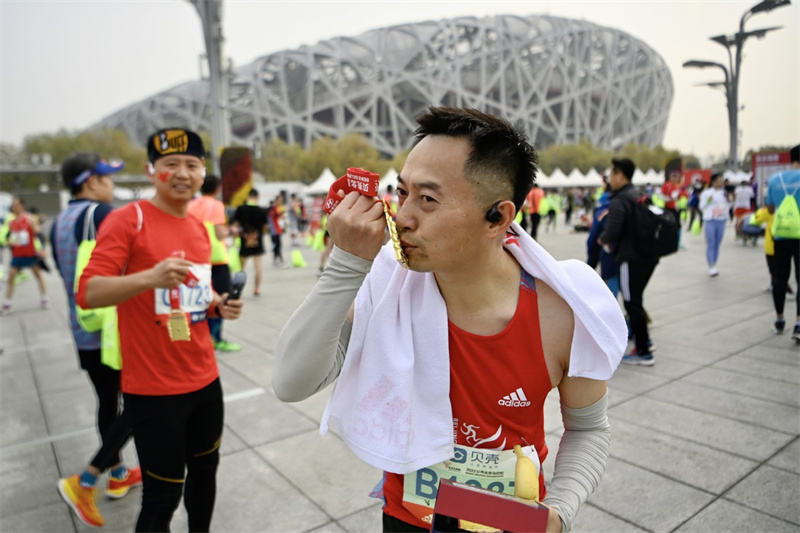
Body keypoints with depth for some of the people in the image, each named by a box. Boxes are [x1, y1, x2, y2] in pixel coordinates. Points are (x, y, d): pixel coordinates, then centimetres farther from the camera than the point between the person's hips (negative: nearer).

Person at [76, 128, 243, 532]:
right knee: (162, 495, 5)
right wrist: (149, 277, -35)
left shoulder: (199, 228, 9)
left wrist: (218, 305, 0)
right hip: (153, 388, -7)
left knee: (205, 471, 21)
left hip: (205, 379, 7)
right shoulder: (128, 219, -13)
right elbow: (87, 293, -20)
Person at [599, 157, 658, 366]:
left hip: (631, 258, -9)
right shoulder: (640, 197, 16)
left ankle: (644, 353, 4)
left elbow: (612, 233, -21)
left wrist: (603, 239, 2)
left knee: (632, 302, -2)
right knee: (636, 300, 21)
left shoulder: (618, 202, -13)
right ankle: (644, 341, 30)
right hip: (649, 256, 9)